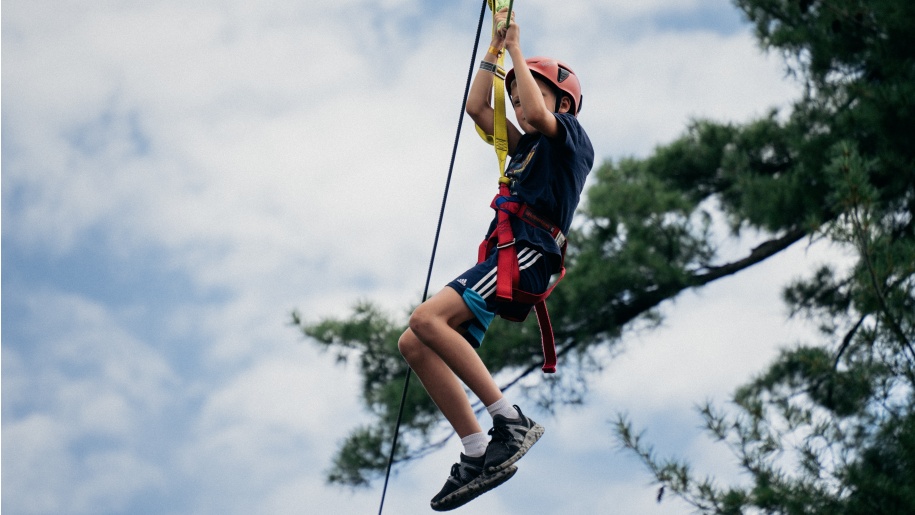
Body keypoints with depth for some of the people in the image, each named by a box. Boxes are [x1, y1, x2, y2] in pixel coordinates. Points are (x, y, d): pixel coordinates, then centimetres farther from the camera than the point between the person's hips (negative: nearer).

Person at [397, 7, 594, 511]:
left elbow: (539, 113, -15)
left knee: (427, 319, -27)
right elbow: (477, 108, 29)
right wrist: (495, 46, 25)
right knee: (414, 344, -2)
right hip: (502, 260, 9)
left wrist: (517, 53, -3)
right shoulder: (525, 147, 28)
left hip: (527, 253, -9)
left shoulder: (572, 139, 6)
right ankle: (477, 454, -8)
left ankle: (511, 422, -27)